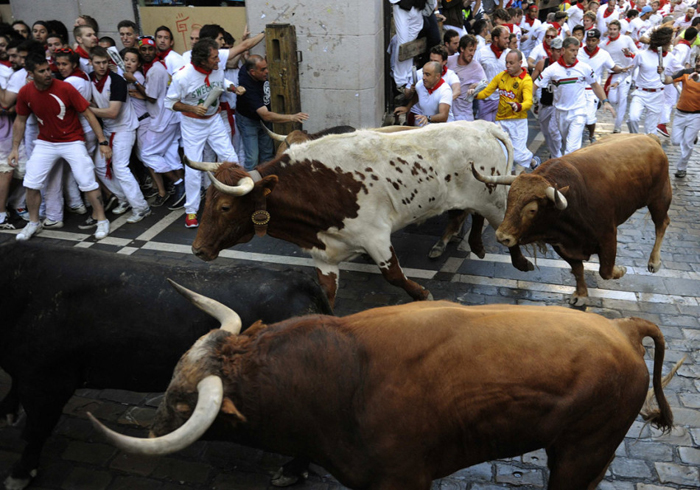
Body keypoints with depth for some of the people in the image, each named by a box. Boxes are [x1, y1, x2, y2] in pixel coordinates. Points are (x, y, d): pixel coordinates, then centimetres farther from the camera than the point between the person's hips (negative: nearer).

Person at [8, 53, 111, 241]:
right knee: (31, 184, 2)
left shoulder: (65, 88, -18)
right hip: (45, 143, 4)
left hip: (72, 141, -4)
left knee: (87, 182, -8)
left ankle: (102, 221, 8)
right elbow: (20, 120, 8)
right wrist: (15, 148, 5)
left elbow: (88, 114, -13)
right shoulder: (25, 93, -7)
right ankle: (34, 223, 21)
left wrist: (102, 141, -17)